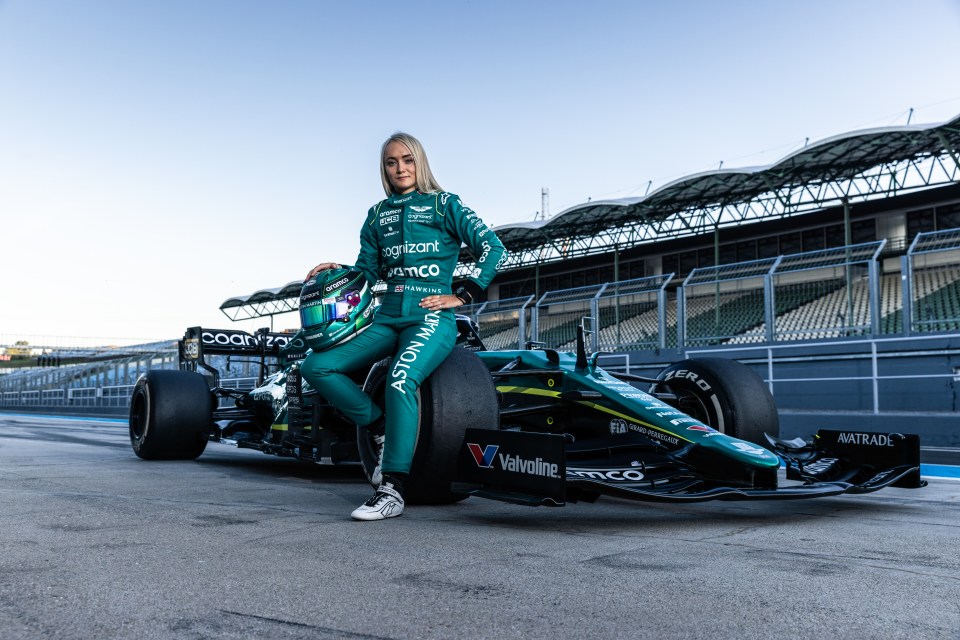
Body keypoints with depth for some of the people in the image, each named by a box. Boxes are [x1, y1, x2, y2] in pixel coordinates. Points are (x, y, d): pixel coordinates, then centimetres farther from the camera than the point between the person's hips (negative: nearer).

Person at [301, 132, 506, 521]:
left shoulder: (444, 205, 5)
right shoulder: (378, 215, 18)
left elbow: (493, 248, 0)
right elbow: (367, 272, 21)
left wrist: (461, 295, -5)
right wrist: (337, 273, 1)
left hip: (431, 318, -6)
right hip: (388, 318, 6)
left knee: (400, 379, -34)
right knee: (315, 367, -11)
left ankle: (391, 492, -29)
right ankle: (383, 430, -2)